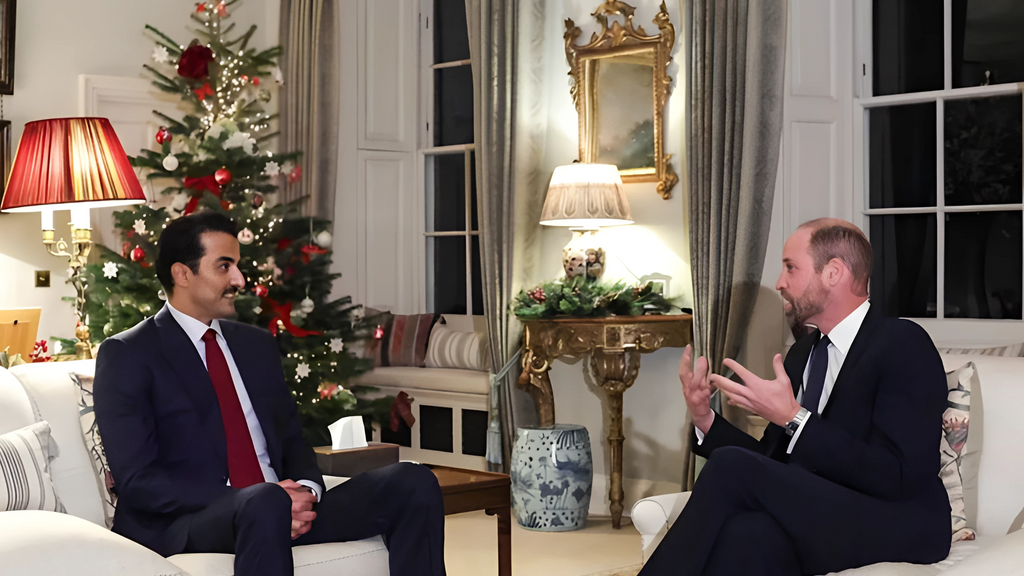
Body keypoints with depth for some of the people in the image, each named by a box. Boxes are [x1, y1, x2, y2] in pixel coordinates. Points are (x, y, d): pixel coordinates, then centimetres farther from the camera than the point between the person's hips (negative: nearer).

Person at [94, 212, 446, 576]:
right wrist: (267, 501, -19)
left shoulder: (257, 345, 21)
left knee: (413, 483, -13)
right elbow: (137, 480, -10)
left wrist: (305, 490, -5)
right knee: (265, 504, -40)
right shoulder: (127, 355, -1)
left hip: (283, 511, 7)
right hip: (184, 525, -6)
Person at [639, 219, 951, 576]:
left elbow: (898, 478, -17)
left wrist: (793, 418, -21)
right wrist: (704, 419, 2)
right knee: (747, 532, -32)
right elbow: (770, 461, 19)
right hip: (817, 518, 6)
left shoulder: (905, 346, -6)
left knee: (731, 467, -25)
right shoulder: (803, 352, 18)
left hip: (899, 529, -6)